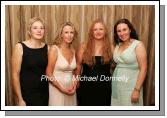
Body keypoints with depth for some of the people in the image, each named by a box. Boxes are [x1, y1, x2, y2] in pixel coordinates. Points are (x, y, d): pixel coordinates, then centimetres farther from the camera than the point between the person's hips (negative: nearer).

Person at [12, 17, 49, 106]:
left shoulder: (47, 48, 1)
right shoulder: (20, 47, -10)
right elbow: (15, 75, -10)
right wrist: (20, 99, -12)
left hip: (44, 93, 4)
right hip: (27, 94, -3)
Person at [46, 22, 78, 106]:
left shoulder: (73, 51, 6)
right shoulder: (54, 49, -11)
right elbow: (49, 74, -11)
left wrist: (74, 84, 0)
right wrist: (62, 89, -14)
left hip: (70, 90, 5)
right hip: (57, 89, -5)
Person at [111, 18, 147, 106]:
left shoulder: (138, 45, -10)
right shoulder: (118, 45, 8)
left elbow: (143, 69, -14)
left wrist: (137, 89, -18)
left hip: (130, 85, -6)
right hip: (116, 84, 6)